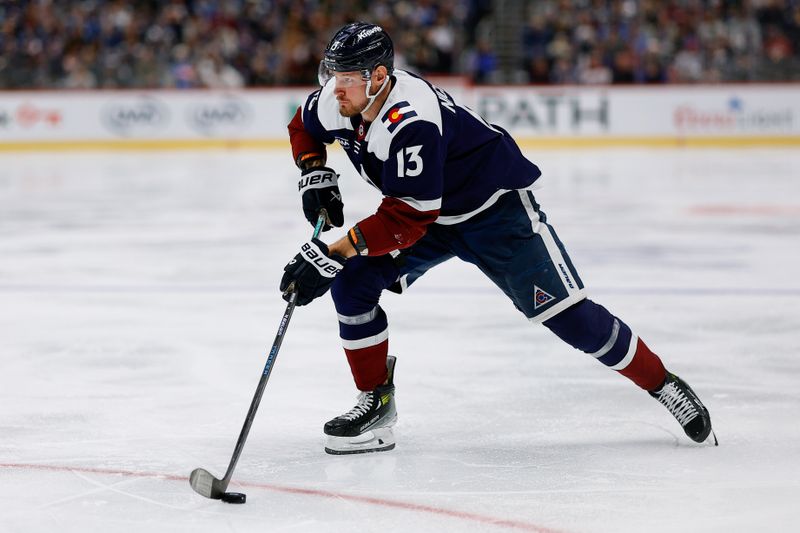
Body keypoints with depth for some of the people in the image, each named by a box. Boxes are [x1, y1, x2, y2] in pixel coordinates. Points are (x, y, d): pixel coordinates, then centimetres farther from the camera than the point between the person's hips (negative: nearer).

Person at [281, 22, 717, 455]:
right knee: (352, 282, -11)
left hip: (495, 206, -7)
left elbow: (407, 220, -38)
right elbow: (303, 128, 12)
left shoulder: (410, 122, -37)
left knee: (563, 310, -10)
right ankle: (376, 403, 2)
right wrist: (315, 176, -6)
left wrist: (333, 253, -40)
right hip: (427, 213, 8)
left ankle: (662, 384, 7)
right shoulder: (336, 102, -13)